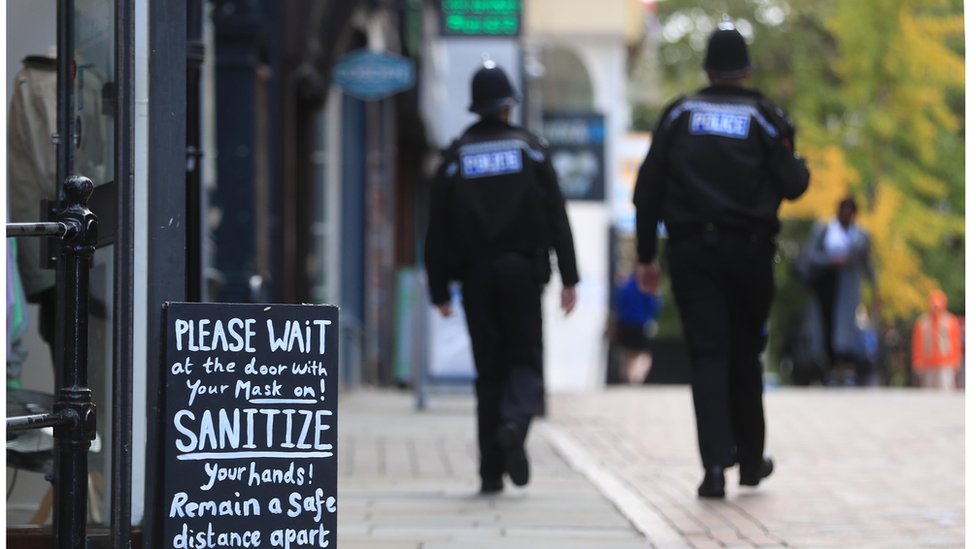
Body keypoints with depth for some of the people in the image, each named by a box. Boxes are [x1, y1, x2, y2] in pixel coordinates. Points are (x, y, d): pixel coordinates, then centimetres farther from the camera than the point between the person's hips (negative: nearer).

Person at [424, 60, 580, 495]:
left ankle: (491, 471, 2)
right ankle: (515, 422, -26)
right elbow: (556, 217, -1)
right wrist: (569, 278, 0)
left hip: (476, 275, 1)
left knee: (489, 369, 5)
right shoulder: (529, 148, 3)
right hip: (523, 270, -1)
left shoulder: (456, 155, 6)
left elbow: (438, 227, 4)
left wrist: (439, 289, 7)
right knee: (525, 360, 6)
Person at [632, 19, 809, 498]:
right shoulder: (764, 117, 0)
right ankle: (751, 460, 23)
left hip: (691, 252, 0)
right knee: (745, 355, 14)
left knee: (708, 356, -4)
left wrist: (646, 255, 9)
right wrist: (801, 168, 20)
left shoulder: (679, 114, 6)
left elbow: (648, 189, 4)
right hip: (748, 251, 0)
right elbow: (791, 185, -4)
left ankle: (716, 463, -18)